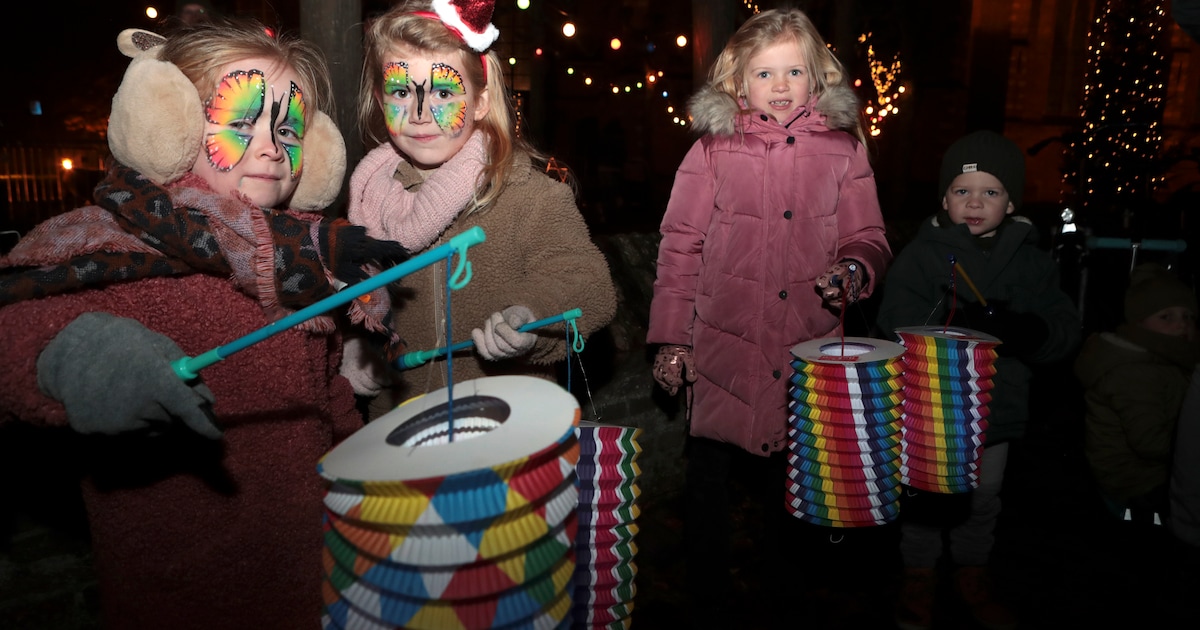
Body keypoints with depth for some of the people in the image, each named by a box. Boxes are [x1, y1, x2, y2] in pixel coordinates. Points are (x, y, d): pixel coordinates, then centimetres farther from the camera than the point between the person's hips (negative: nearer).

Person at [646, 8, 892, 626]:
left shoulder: (842, 149, 3)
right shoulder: (713, 150, -2)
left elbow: (867, 237, 8)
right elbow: (680, 247, 0)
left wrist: (854, 268, -16)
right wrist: (670, 338, -1)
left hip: (810, 351, 2)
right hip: (725, 347, -1)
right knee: (709, 474, 9)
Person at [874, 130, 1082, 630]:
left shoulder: (1031, 260, 0)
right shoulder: (921, 253, -9)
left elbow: (1065, 330, -6)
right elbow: (899, 324, -19)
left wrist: (1024, 331, -27)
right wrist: (958, 325, -34)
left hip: (997, 404, 3)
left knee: (984, 496, 19)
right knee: (924, 495, 11)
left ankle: (972, 574, 42)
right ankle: (919, 575, 33)